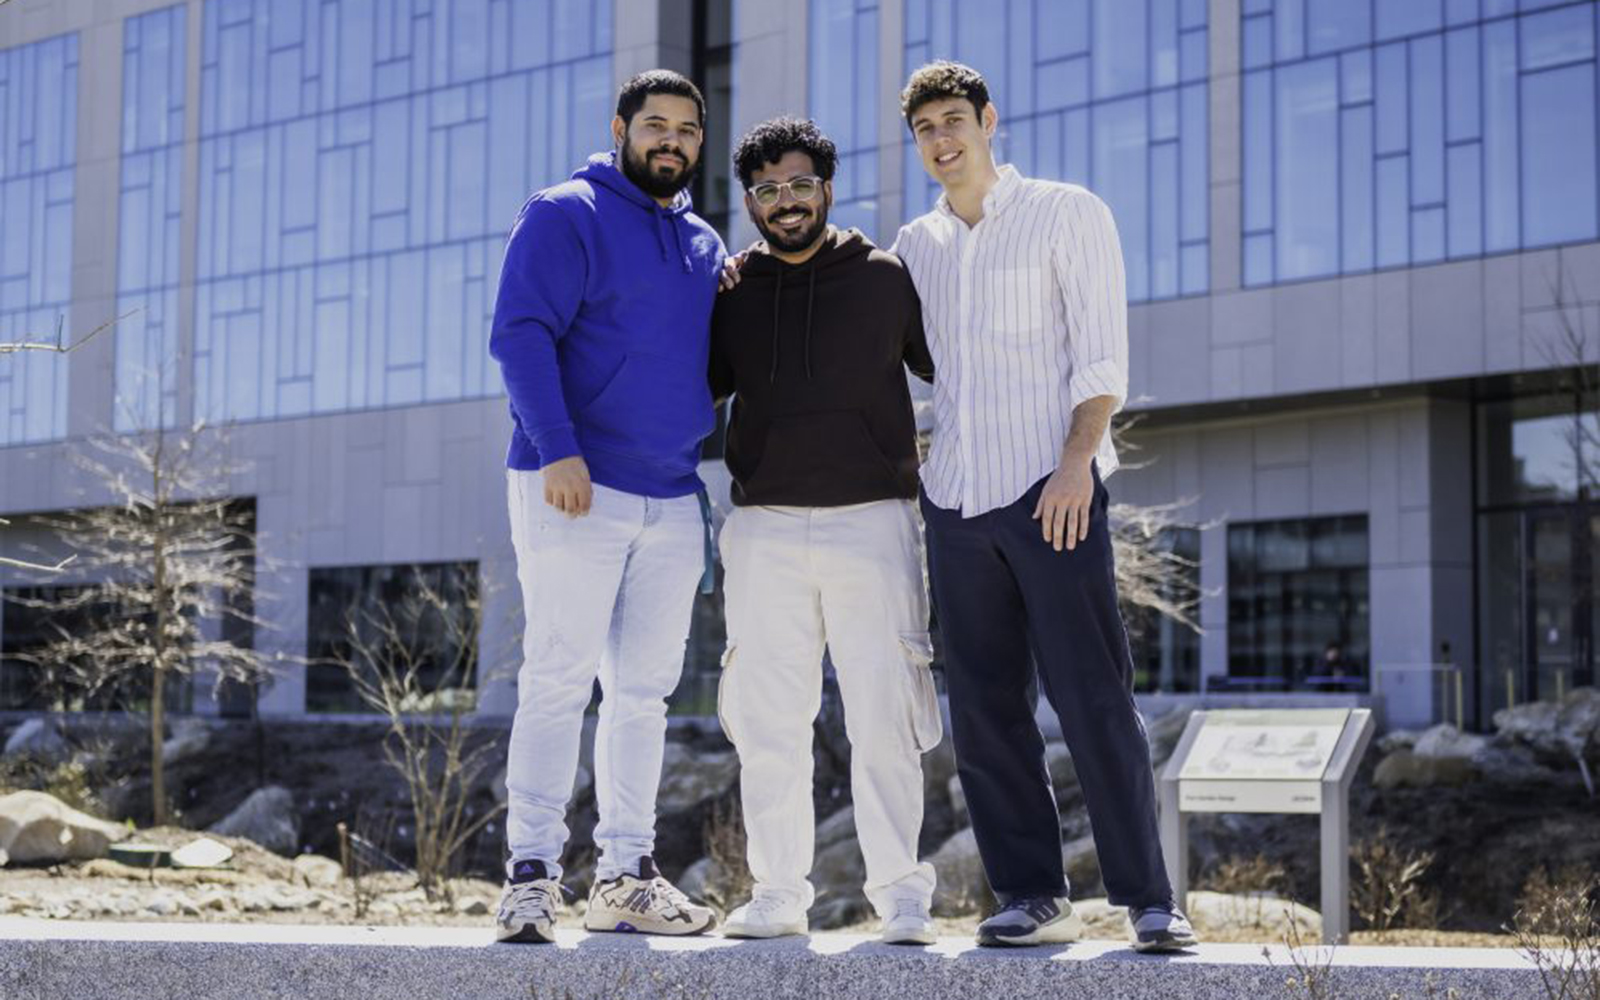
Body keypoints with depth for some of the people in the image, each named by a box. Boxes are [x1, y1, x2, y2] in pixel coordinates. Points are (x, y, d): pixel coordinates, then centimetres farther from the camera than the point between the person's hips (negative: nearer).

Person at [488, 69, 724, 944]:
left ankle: (626, 874, 15)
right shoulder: (566, 216, -2)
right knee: (560, 681, -9)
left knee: (644, 689, 8)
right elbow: (521, 334, -12)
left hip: (672, 499, 7)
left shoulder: (704, 247, 19)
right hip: (575, 489, -7)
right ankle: (532, 873, -6)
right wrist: (557, 447, -22)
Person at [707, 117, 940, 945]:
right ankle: (778, 893, 11)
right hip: (765, 528, 2)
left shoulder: (886, 279, 6)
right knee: (768, 724, 3)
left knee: (884, 721, -4)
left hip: (871, 521, -2)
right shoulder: (732, 295, 12)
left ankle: (901, 895, 3)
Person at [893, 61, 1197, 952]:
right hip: (955, 498, 5)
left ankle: (1149, 899, -6)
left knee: (1095, 702, -9)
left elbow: (1102, 353, -4)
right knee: (985, 714, 3)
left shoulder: (1068, 214, 4)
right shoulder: (916, 246, 18)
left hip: (1052, 489, -5)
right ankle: (1033, 896, 10)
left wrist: (1077, 460, -17)